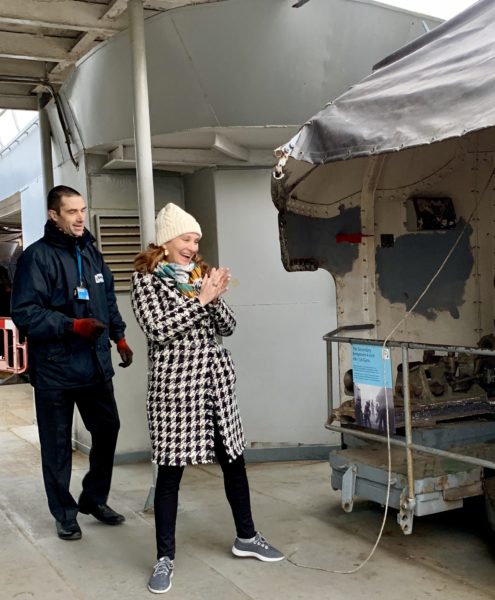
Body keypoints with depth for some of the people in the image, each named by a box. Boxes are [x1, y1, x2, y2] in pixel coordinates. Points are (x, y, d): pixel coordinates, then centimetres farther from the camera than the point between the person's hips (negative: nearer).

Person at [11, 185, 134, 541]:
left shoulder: (91, 251, 11)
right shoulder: (37, 256, -12)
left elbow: (108, 299, 21)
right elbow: (25, 313, -17)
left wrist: (119, 337, 16)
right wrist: (74, 326, -24)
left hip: (96, 364, 6)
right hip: (55, 369, -6)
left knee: (107, 430, 13)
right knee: (58, 445, 5)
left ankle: (95, 499, 33)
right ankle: (65, 514, 23)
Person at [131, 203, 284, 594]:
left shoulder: (202, 275, 11)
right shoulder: (146, 280, -4)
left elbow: (228, 327, 8)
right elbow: (158, 330, -17)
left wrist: (216, 298, -11)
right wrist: (200, 299, -15)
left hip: (216, 379, 6)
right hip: (174, 383, -5)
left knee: (234, 459, 14)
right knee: (170, 470, 1)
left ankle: (246, 537, 32)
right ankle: (165, 558, 14)